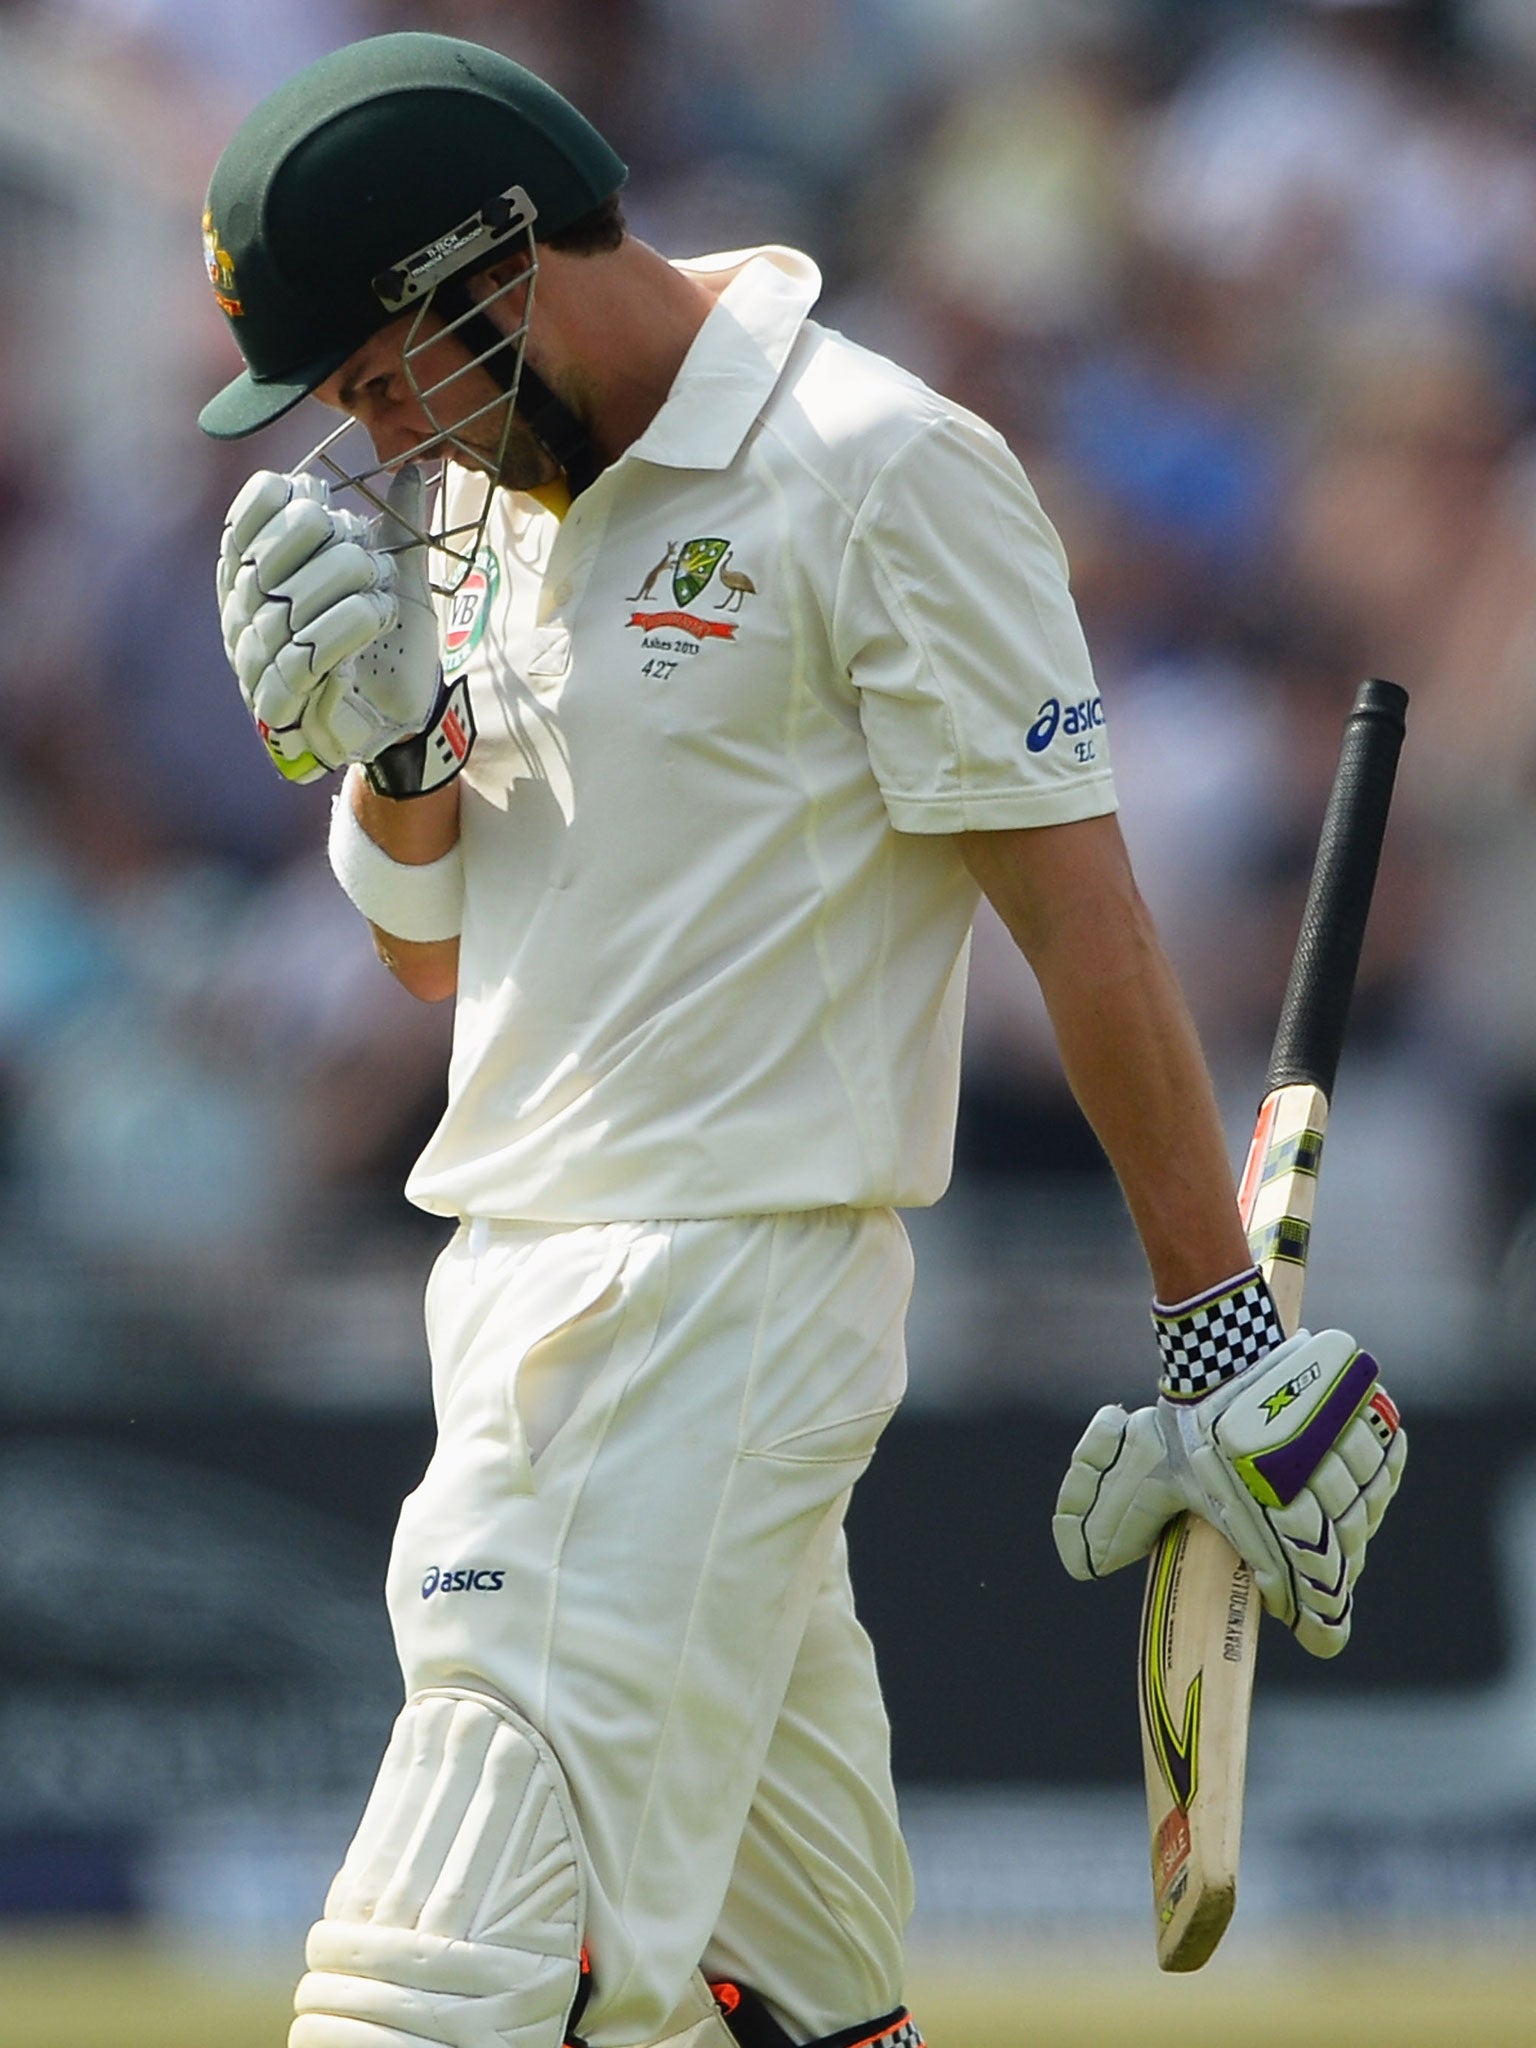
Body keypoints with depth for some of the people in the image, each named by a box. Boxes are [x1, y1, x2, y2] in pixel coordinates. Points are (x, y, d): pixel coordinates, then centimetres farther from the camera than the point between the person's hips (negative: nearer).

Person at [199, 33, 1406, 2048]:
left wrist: (1221, 1332, -12)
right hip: (515, 1281, 8)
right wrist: (387, 735, -2)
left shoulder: (884, 477, -11)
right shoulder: (482, 497, 13)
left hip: (734, 1290, -8)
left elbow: (1080, 909, -11)